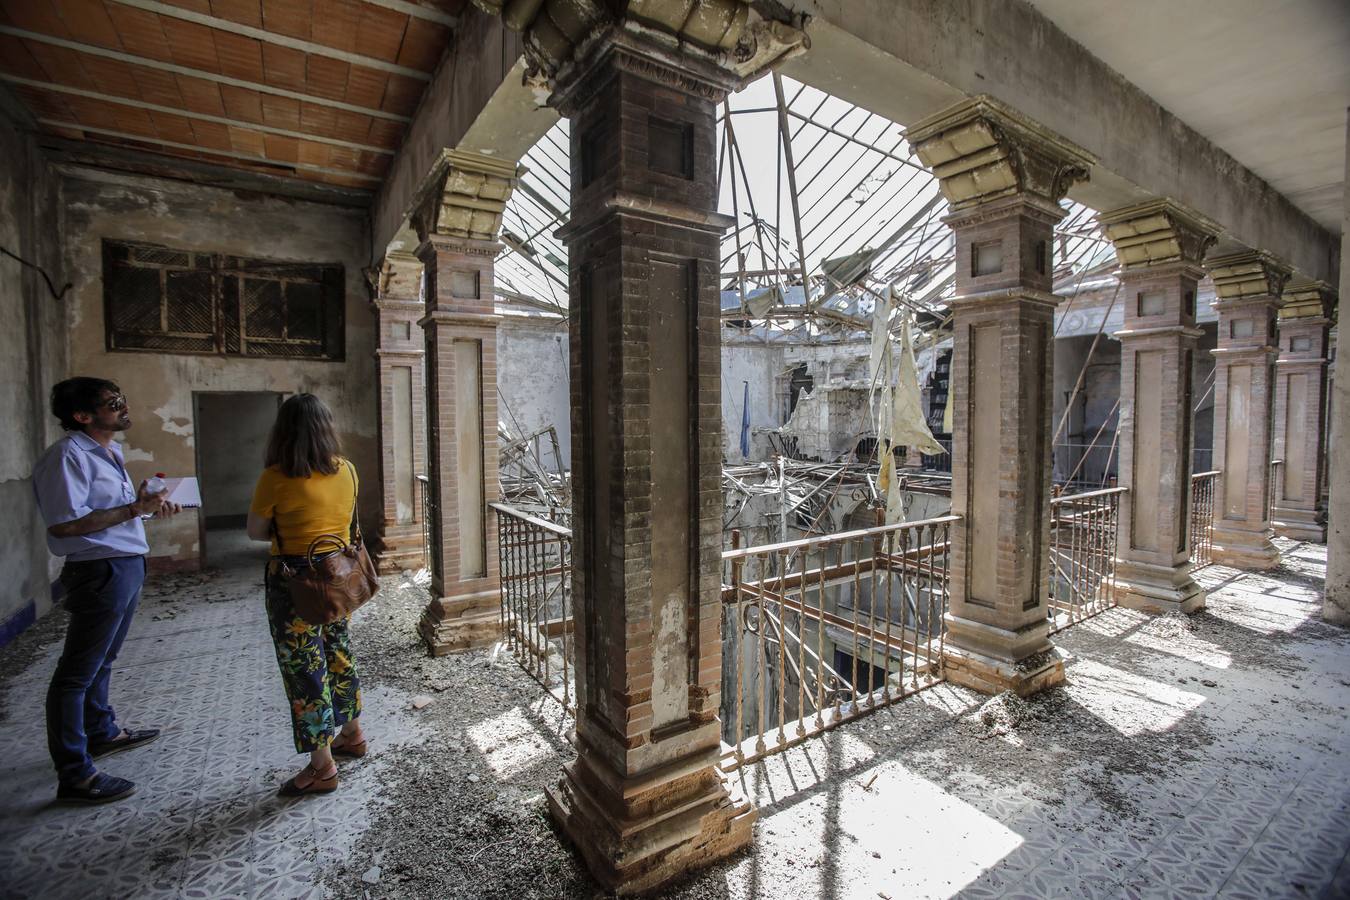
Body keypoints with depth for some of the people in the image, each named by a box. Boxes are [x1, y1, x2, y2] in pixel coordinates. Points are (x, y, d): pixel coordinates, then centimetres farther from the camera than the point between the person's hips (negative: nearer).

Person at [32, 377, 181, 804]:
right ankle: (74, 775, 8)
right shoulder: (67, 456, -17)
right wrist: (134, 509, -22)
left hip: (126, 566, 10)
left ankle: (101, 731, 40)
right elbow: (64, 523, -25)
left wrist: (148, 506, 6)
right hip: (100, 571, -10)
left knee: (102, 660, 23)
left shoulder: (108, 453, 13)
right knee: (78, 672, 0)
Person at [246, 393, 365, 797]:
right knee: (339, 655, 20)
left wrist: (283, 532, 10)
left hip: (293, 578, -6)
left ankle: (322, 766, 15)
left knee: (304, 668, 4)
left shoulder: (276, 477, -16)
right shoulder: (346, 470, -1)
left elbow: (255, 531, -4)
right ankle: (352, 735, 36)